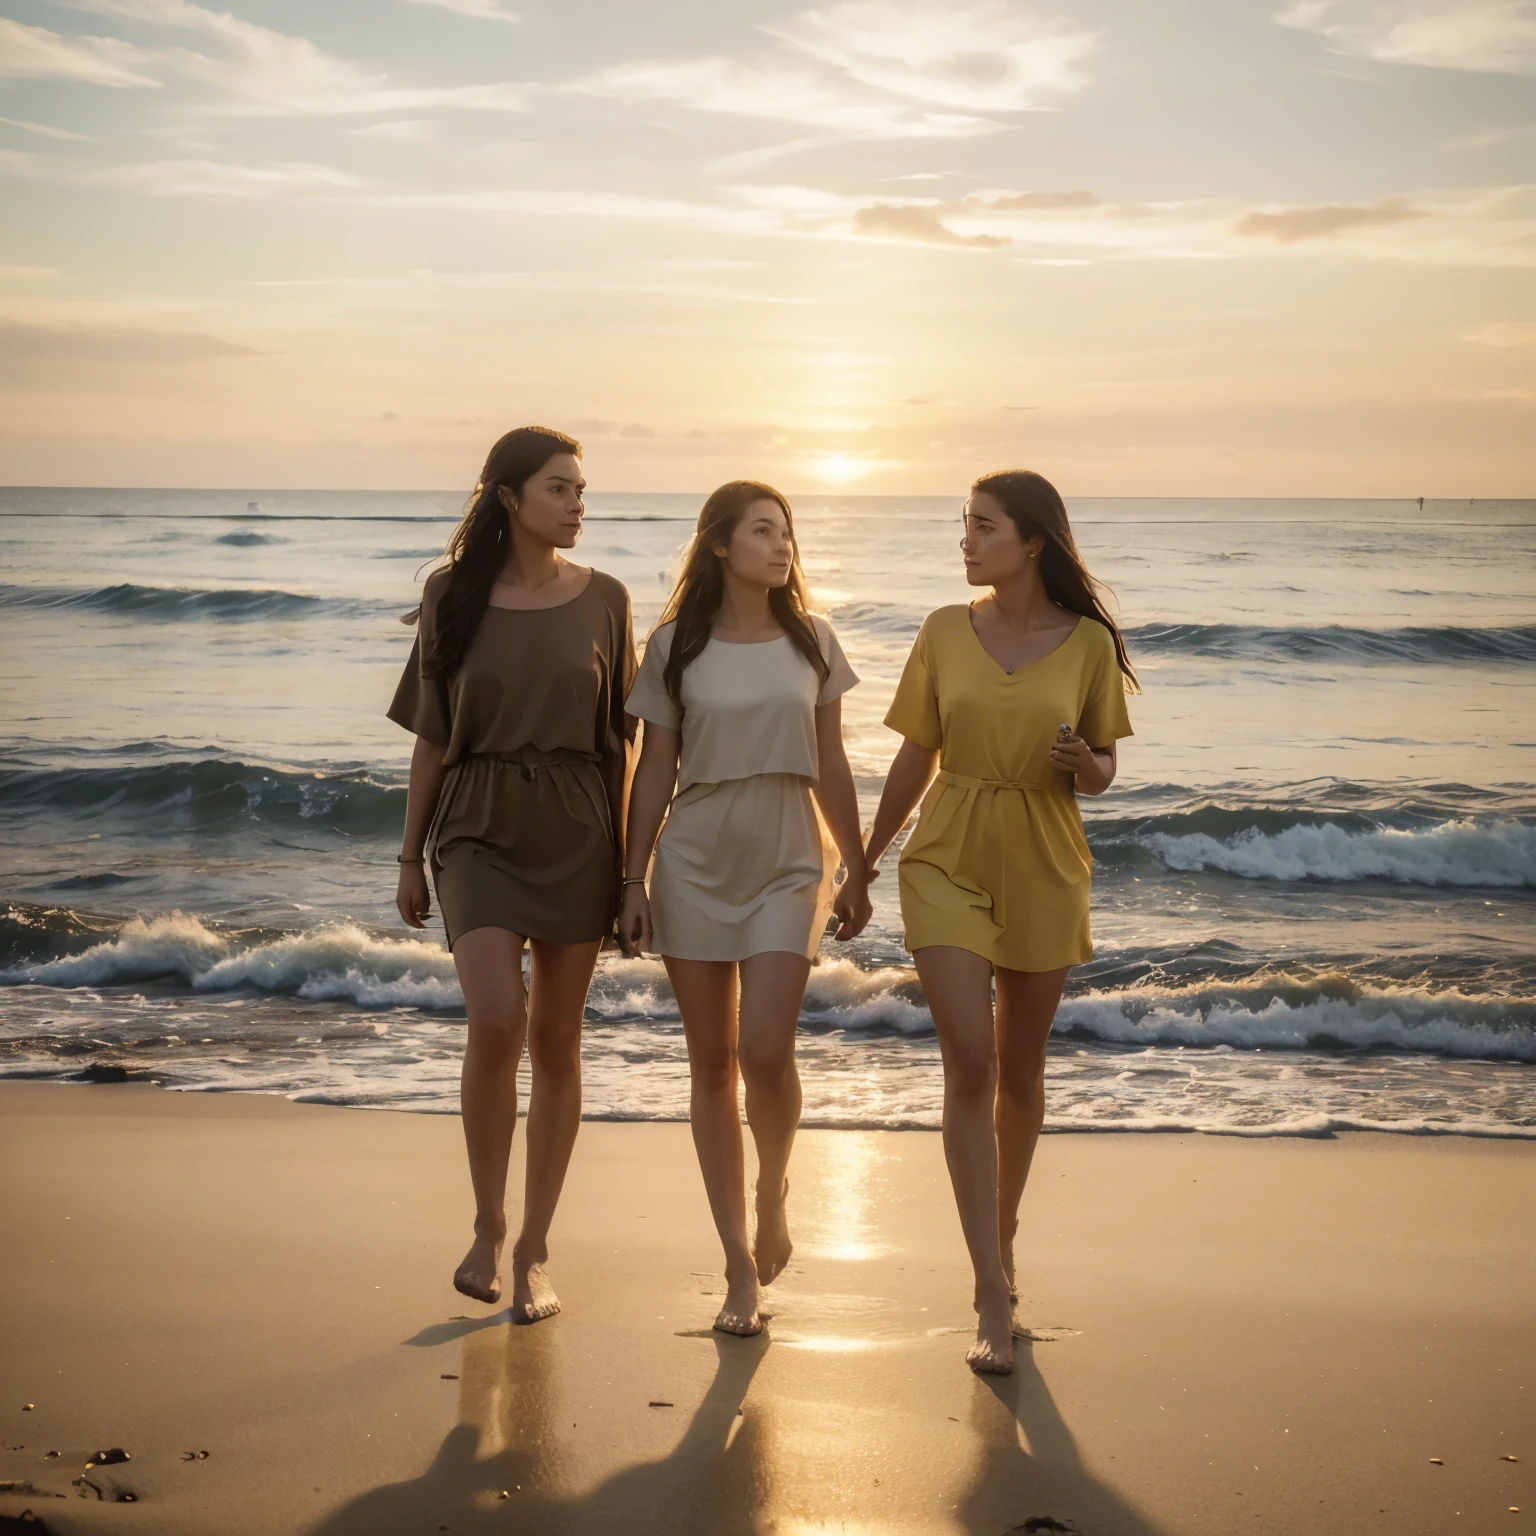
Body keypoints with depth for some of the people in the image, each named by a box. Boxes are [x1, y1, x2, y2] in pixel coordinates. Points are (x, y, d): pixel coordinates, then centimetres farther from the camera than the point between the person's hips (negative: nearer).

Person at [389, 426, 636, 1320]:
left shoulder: (602, 600, 3)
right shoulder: (453, 596, 1)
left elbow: (620, 738, 6)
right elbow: (432, 737, 6)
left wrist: (627, 859, 3)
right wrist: (412, 856, 7)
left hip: (576, 834, 2)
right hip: (480, 829, -1)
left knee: (557, 1043, 5)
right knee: (497, 1021, -19)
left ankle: (534, 1251, 17)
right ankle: (488, 1225, 2)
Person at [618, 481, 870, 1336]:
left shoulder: (812, 641, 4)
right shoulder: (676, 646, 0)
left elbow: (831, 769, 9)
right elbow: (654, 771, 3)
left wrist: (857, 872, 10)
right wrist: (633, 880, 0)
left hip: (787, 866, 0)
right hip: (695, 865, 0)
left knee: (765, 1049, -16)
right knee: (712, 1063, 4)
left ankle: (774, 1191, 16)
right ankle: (740, 1264, 13)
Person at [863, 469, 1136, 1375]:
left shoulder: (1088, 643, -3)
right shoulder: (945, 632, 0)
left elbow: (1103, 775, 4)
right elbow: (915, 761, 9)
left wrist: (1083, 762, -19)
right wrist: (864, 863, 13)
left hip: (1044, 869, 0)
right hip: (950, 861, 0)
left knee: (1020, 1069, 12)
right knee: (970, 1062, -11)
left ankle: (1003, 1237, 36)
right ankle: (994, 1299, -9)